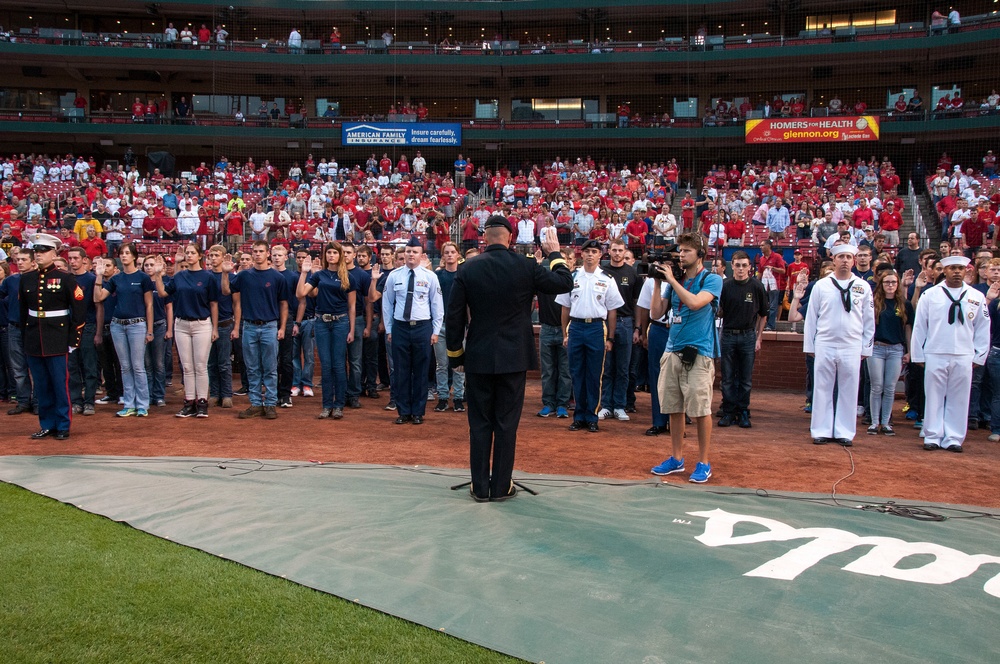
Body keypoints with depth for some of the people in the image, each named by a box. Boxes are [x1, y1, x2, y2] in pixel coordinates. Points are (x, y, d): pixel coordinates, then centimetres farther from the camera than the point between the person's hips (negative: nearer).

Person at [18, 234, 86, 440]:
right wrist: (28, 335, 10)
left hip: (57, 341, -4)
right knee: (41, 387, 9)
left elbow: (79, 312, -6)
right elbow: (23, 310, 16)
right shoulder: (26, 279, 8)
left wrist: (73, 340, -8)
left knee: (60, 385, 0)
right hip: (33, 342, 4)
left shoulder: (65, 279, -5)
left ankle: (63, 427, 9)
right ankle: (47, 425, 19)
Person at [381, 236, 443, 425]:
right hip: (400, 327, 1)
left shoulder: (430, 276, 0)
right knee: (401, 371, 5)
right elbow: (387, 304, 7)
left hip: (423, 327, -1)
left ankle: (418, 412, 17)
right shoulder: (394, 276, 2)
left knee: (421, 371, 6)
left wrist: (435, 331, 0)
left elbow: (437, 305, 3)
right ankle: (403, 411, 17)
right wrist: (388, 330, 5)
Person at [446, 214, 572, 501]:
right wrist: (555, 254, 18)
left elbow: (454, 316, -2)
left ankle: (480, 486, 13)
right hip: (513, 358, -1)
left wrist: (455, 355, 9)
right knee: (506, 423, 7)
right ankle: (501, 486, 12)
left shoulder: (467, 270, -5)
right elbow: (565, 283, 3)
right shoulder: (526, 267, -7)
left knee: (479, 424, 8)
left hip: (478, 358, 1)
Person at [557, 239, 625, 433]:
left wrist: (610, 338, 1)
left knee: (594, 375, 3)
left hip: (597, 328, -1)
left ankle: (592, 417, 13)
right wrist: (565, 334, 6)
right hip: (575, 327, 1)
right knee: (577, 374, 6)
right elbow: (565, 307, 10)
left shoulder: (607, 280, 4)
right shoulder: (572, 277, 7)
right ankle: (579, 416, 16)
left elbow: (612, 311, 5)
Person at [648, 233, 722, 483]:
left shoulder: (712, 280, -1)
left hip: (698, 353, -6)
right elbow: (655, 313, 9)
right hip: (673, 351, 6)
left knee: (701, 410, -3)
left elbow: (695, 303, -19)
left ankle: (703, 463, 7)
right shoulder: (675, 281, 15)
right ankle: (676, 458, 20)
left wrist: (671, 280, -11)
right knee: (674, 408, 9)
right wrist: (657, 282, 3)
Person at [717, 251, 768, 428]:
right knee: (728, 378, 5)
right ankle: (729, 412, 14)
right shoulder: (725, 286, -2)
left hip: (748, 336, 0)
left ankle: (743, 412, 16)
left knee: (745, 379, 6)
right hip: (728, 335, 0)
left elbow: (762, 315, 7)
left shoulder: (757, 286, -2)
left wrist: (758, 338, 4)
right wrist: (718, 308, -20)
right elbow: (719, 312, 2)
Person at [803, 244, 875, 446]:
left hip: (852, 347, 1)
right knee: (822, 389, 4)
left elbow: (869, 320, 8)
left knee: (849, 391, 4)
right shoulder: (821, 285, 3)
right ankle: (821, 431, 11)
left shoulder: (863, 287, 5)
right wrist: (809, 345, 4)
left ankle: (845, 433, 13)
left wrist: (866, 348, 6)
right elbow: (811, 317, 6)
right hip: (825, 345, 0)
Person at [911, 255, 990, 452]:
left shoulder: (977, 297, 5)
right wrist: (918, 354, 2)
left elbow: (983, 329, 9)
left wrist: (979, 356, 5)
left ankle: (953, 439, 14)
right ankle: (932, 437, 13)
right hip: (935, 355, -1)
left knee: (958, 399, 6)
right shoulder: (930, 295, 0)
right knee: (934, 398, 5)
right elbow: (919, 326, 3)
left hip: (963, 357, 1)